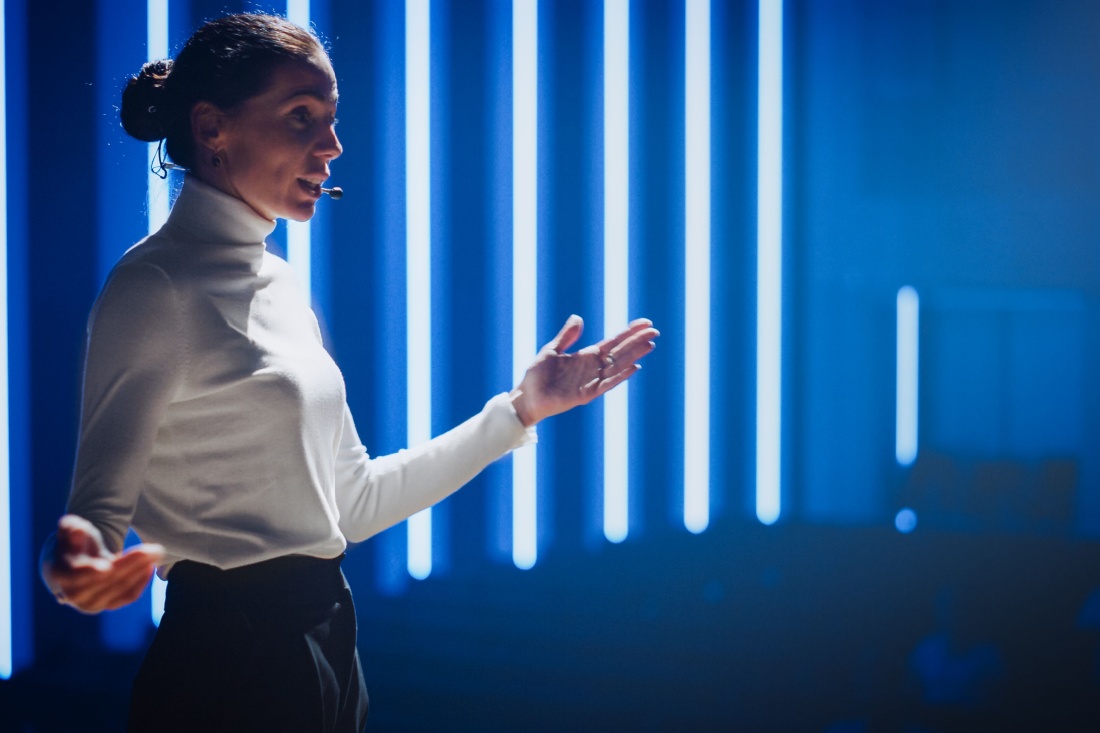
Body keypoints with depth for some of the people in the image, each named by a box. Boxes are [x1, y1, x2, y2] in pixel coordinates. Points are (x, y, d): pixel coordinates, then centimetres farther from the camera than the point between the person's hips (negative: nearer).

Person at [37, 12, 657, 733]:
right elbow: (101, 504, -16)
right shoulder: (157, 286, -12)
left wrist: (521, 408, 13)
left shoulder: (280, 284, 13)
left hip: (326, 643, 8)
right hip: (229, 654, -8)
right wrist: (80, 563, -40)